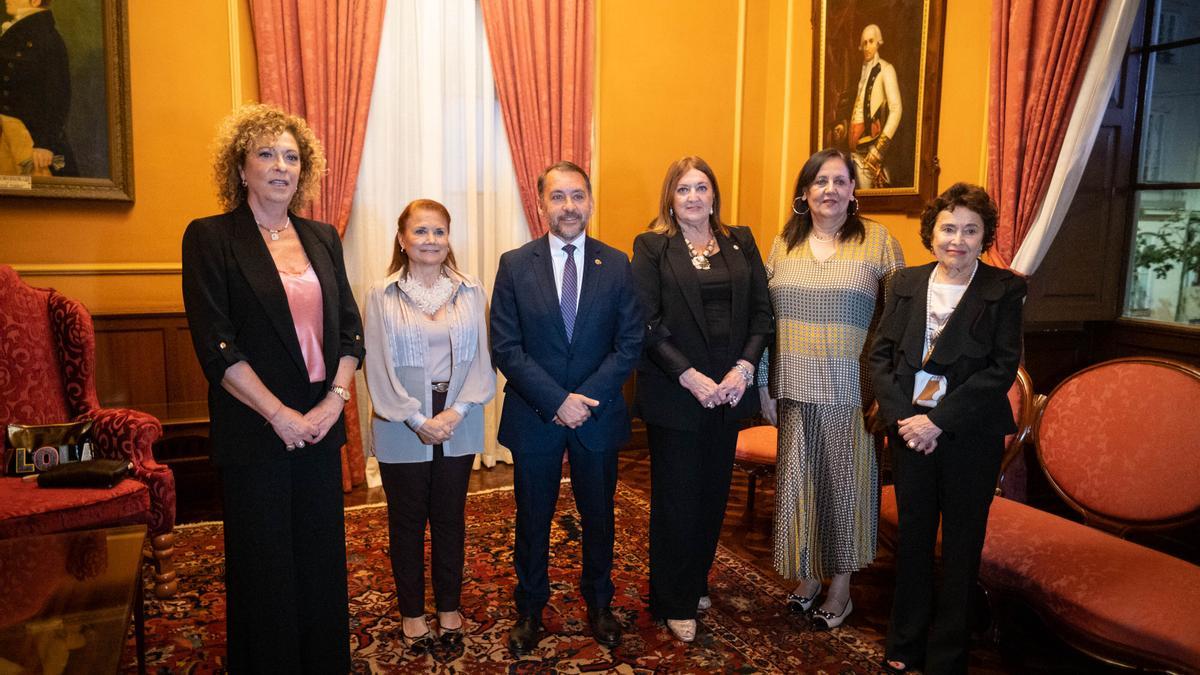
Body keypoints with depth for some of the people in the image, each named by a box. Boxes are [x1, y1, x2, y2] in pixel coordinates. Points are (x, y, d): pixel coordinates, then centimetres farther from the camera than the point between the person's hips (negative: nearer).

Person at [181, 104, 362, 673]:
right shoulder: (210, 237, -5)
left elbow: (349, 329, 9)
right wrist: (281, 415, -15)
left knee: (323, 558, 13)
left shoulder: (323, 238, 9)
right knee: (265, 567, 9)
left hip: (322, 427, 5)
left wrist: (336, 398, -5)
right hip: (253, 434, -4)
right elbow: (215, 345, -12)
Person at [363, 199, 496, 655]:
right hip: (402, 428, -1)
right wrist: (419, 421, -14)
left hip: (458, 425, 2)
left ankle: (449, 607, 31)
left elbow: (481, 360, -2)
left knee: (449, 518, 13)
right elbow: (379, 367, -7)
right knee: (407, 521, 12)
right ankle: (411, 611, 29)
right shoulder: (382, 295, -4)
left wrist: (455, 412, -14)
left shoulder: (470, 292, 1)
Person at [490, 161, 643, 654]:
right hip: (533, 417, -1)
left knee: (598, 516, 17)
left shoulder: (616, 265, -1)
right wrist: (556, 401, -17)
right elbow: (505, 347, -9)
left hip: (598, 415, 1)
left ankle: (598, 603, 38)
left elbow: (629, 343, -4)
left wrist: (586, 399, -15)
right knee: (532, 519, 14)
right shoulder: (514, 265, -5)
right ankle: (529, 609, 34)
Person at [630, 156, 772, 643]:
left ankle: (696, 583, 34)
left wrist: (744, 367, -10)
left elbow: (762, 312, 4)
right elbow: (647, 323, -10)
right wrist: (690, 376, -17)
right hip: (673, 394, -4)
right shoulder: (652, 247, -3)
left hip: (730, 390, 4)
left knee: (714, 492, 14)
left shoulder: (740, 242, 8)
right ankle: (674, 603, 22)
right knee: (676, 497, 6)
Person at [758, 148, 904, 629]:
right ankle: (807, 576, 30)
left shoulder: (878, 240, -3)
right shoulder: (784, 243, 8)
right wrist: (764, 382, 5)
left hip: (850, 387, -3)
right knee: (798, 480, 11)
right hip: (795, 388, 3)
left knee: (845, 481, 7)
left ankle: (841, 588, 25)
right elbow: (764, 316, 8)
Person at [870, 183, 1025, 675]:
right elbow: (880, 355, 1)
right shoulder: (907, 283, 4)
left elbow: (1002, 368, -12)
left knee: (961, 546, 11)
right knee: (912, 538, 13)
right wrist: (901, 419, -11)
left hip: (970, 435, -2)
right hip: (909, 430, 3)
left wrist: (937, 420, -17)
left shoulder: (1004, 290, -6)